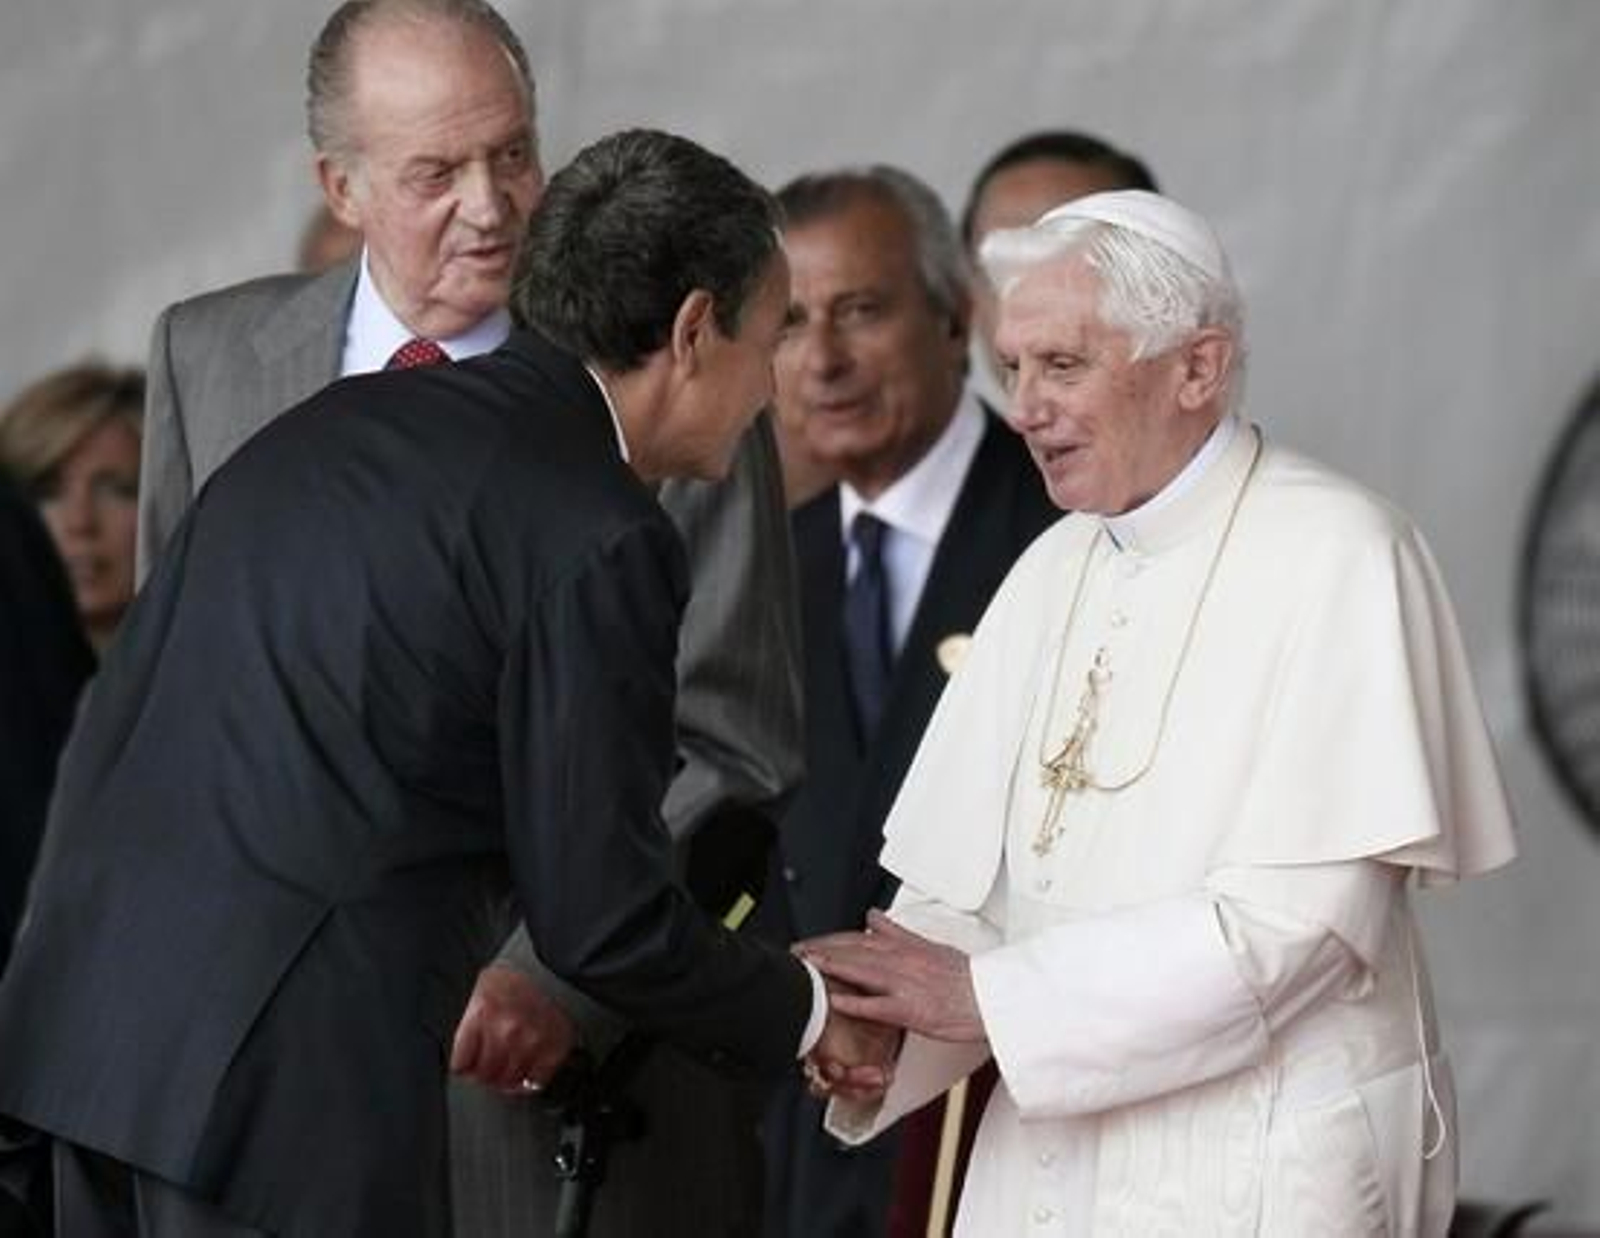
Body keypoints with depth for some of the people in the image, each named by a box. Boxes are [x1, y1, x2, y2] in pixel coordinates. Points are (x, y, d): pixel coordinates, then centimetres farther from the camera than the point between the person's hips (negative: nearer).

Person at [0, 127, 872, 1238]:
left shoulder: (328, 425, 17)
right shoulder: (600, 537, -8)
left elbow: (116, 727, 17)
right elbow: (602, 917, -7)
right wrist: (805, 1012, 10)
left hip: (94, 1019, 8)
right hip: (296, 1064, -8)